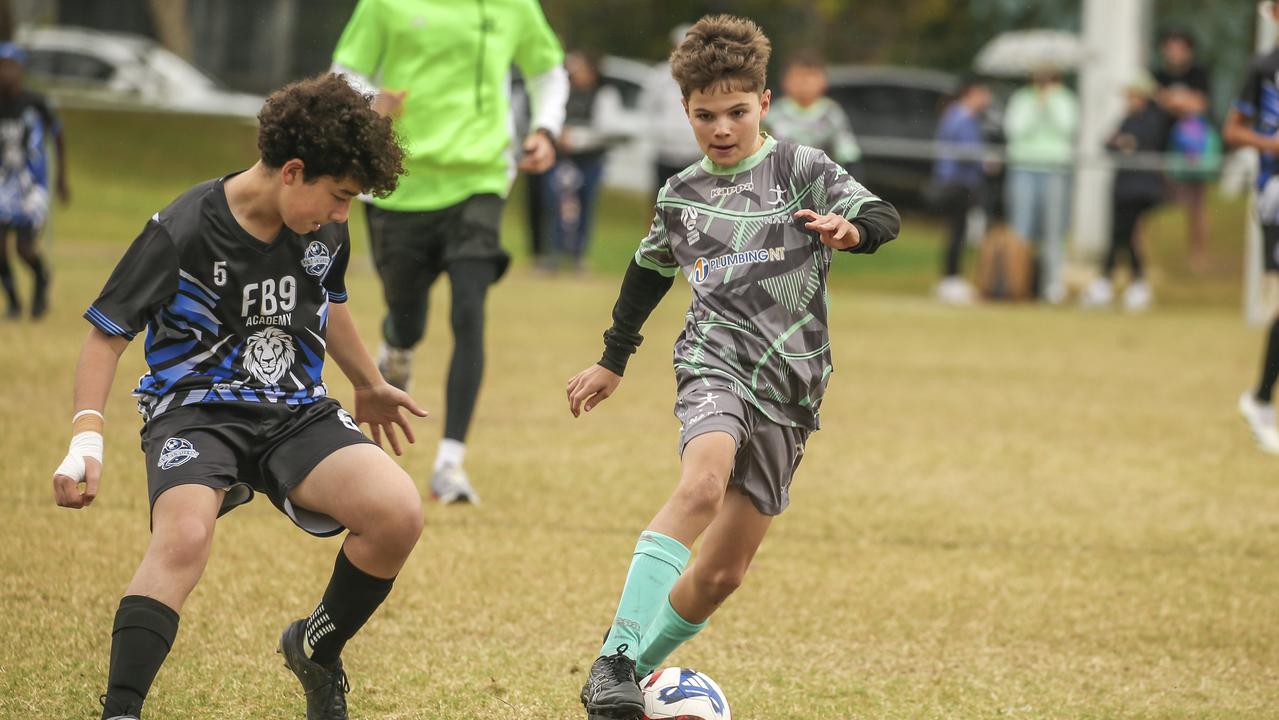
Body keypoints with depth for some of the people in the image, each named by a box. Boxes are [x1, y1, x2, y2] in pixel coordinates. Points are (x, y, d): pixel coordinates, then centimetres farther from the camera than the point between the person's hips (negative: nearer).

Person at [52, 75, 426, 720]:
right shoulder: (182, 231, -16)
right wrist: (86, 440, -20)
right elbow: (107, 331, -8)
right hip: (196, 408, -5)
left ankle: (316, 650, 7)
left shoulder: (325, 231, 1)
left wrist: (368, 386, 40)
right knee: (183, 538, -36)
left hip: (296, 412, 5)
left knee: (398, 514, -20)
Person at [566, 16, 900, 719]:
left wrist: (850, 228, -32)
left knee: (722, 572, 1)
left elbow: (883, 217, -8)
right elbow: (650, 271, 30)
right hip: (716, 363, -1)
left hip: (788, 387, 1)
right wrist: (612, 360, 36)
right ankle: (616, 660, -38)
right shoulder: (680, 194, 12)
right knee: (702, 485, -33)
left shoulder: (800, 168, 3)